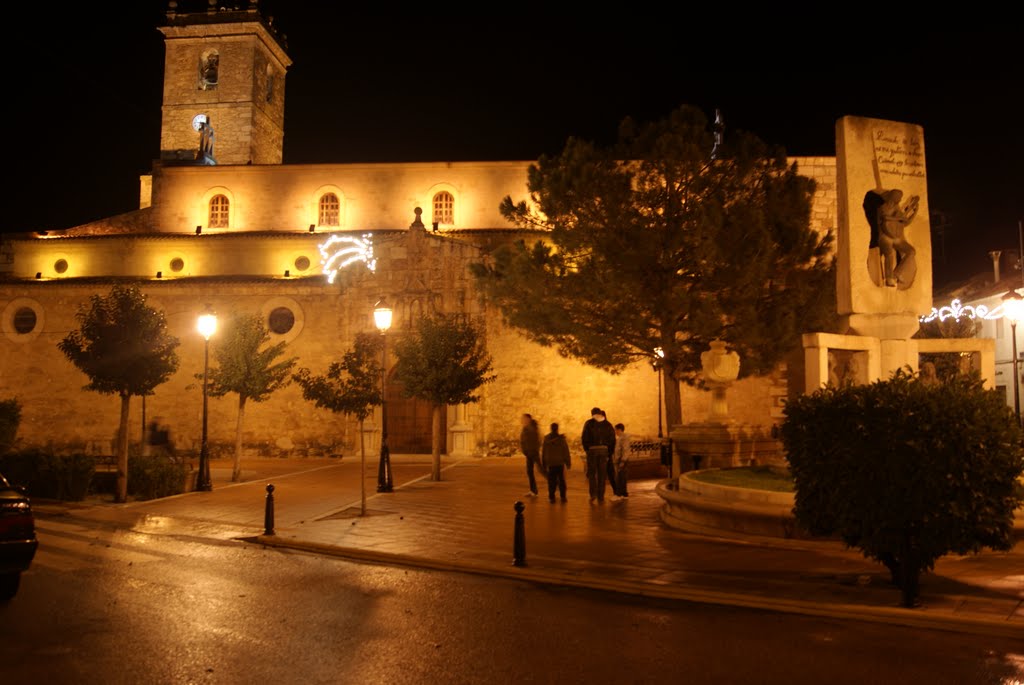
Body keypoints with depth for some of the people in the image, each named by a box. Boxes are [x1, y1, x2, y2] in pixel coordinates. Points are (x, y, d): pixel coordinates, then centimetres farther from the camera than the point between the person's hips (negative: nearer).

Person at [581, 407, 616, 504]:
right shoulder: (607, 424, 10)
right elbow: (612, 439, 4)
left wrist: (586, 449, 4)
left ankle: (593, 493, -7)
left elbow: (585, 437, -7)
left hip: (592, 449, -2)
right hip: (604, 450, 2)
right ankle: (600, 498, 7)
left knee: (591, 473, 11)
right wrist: (610, 453, 9)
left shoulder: (589, 423, 2)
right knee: (602, 474, 8)